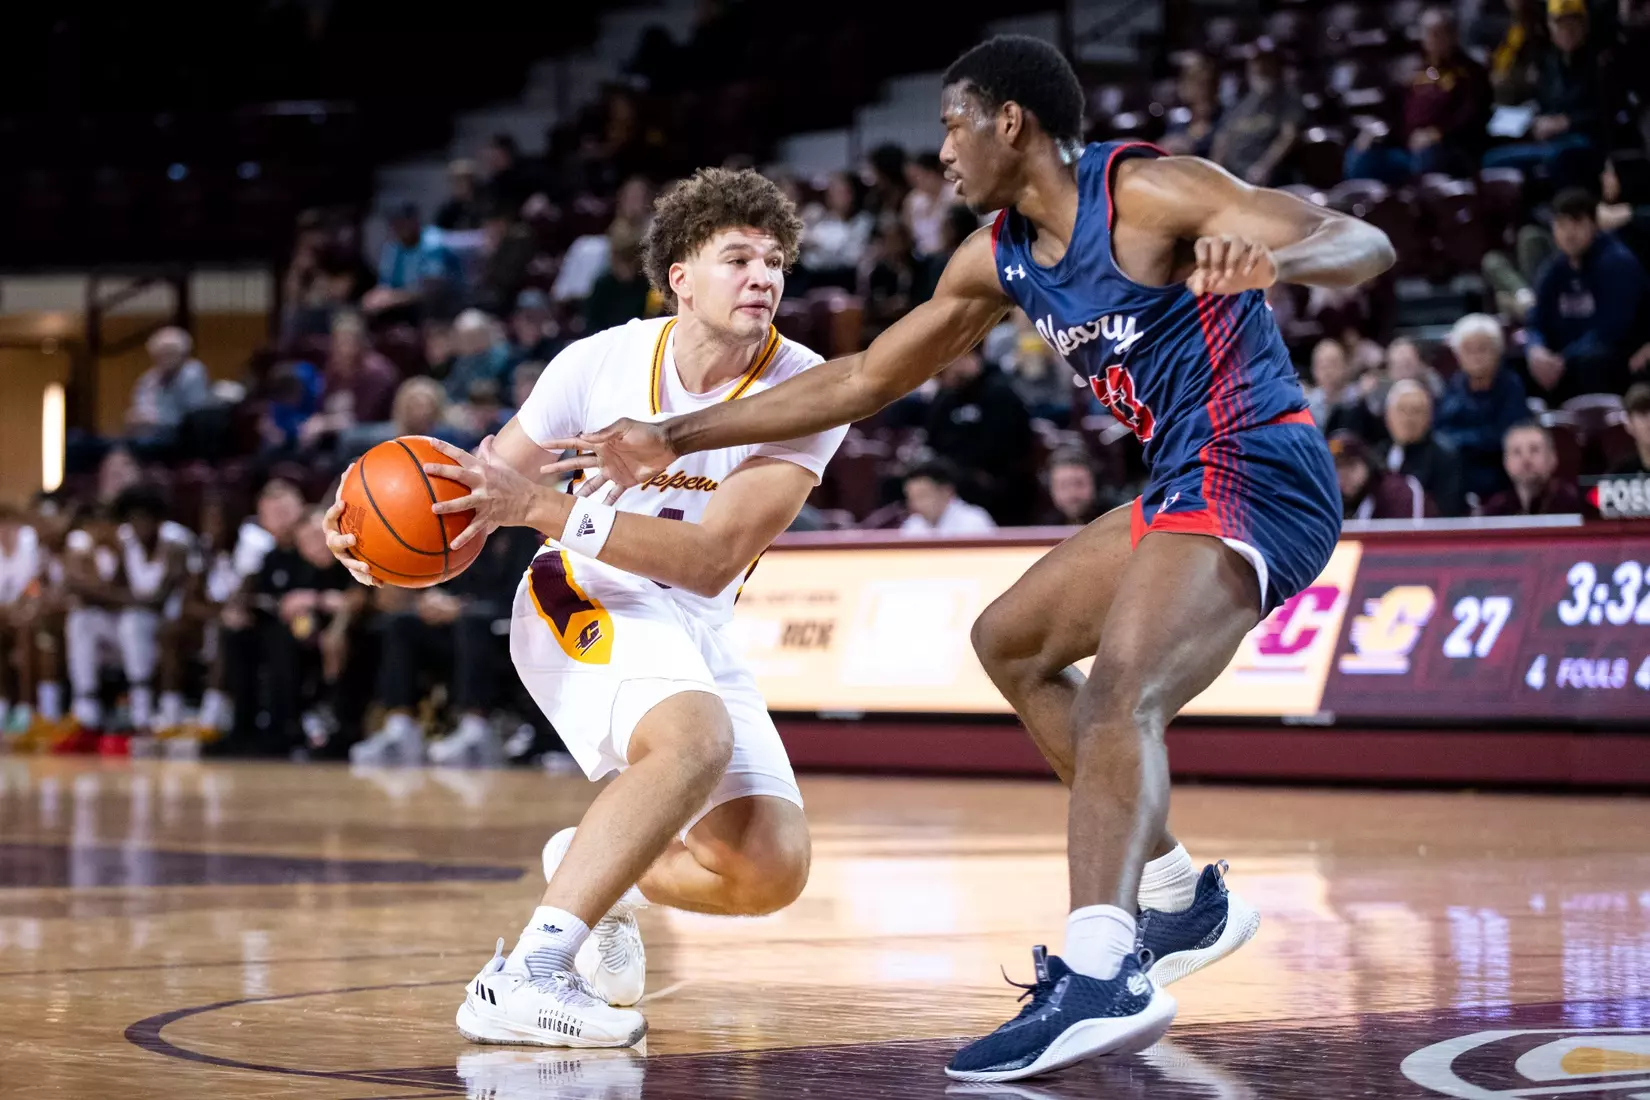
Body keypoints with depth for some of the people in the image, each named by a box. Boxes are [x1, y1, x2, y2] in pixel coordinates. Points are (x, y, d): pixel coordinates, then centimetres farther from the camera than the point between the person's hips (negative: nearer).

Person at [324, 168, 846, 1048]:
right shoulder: (605, 361, -15)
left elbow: (713, 560, -27)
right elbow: (476, 486, -4)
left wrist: (540, 505, -37)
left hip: (696, 636, 4)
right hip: (581, 605, -3)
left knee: (771, 869, -10)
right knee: (698, 736, -35)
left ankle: (596, 868, 20)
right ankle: (524, 975, -36)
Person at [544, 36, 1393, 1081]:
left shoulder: (1147, 191, -14)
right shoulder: (998, 259, 12)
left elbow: (1364, 243, -21)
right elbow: (863, 379, 19)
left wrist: (1267, 261, -45)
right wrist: (674, 438, 18)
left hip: (1252, 474, -10)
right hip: (1188, 486, 10)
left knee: (1118, 694, -29)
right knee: (1011, 641, 22)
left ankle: (1102, 975, -46)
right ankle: (1181, 898, 21)